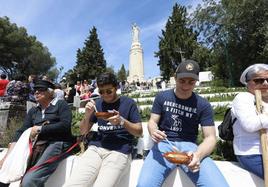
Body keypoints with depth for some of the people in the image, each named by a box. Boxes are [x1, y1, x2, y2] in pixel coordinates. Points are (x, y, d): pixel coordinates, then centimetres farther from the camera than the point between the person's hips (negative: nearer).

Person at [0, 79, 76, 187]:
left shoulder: (60, 104, 5)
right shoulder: (33, 111, 21)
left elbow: (65, 125, -9)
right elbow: (21, 132, 13)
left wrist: (40, 129, -7)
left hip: (58, 143, -6)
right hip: (38, 145, 6)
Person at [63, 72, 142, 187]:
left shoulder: (128, 103, 4)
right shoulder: (97, 103, 14)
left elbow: (139, 132, 2)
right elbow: (83, 131, 16)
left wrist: (122, 121, -15)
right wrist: (87, 115, -3)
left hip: (119, 150, -3)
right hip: (95, 148, 3)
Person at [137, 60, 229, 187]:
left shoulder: (203, 105, 0)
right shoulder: (162, 97, 2)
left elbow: (210, 137, -1)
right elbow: (152, 121, 6)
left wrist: (198, 154, -23)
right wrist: (153, 132, -20)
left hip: (189, 146, 1)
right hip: (164, 144, 0)